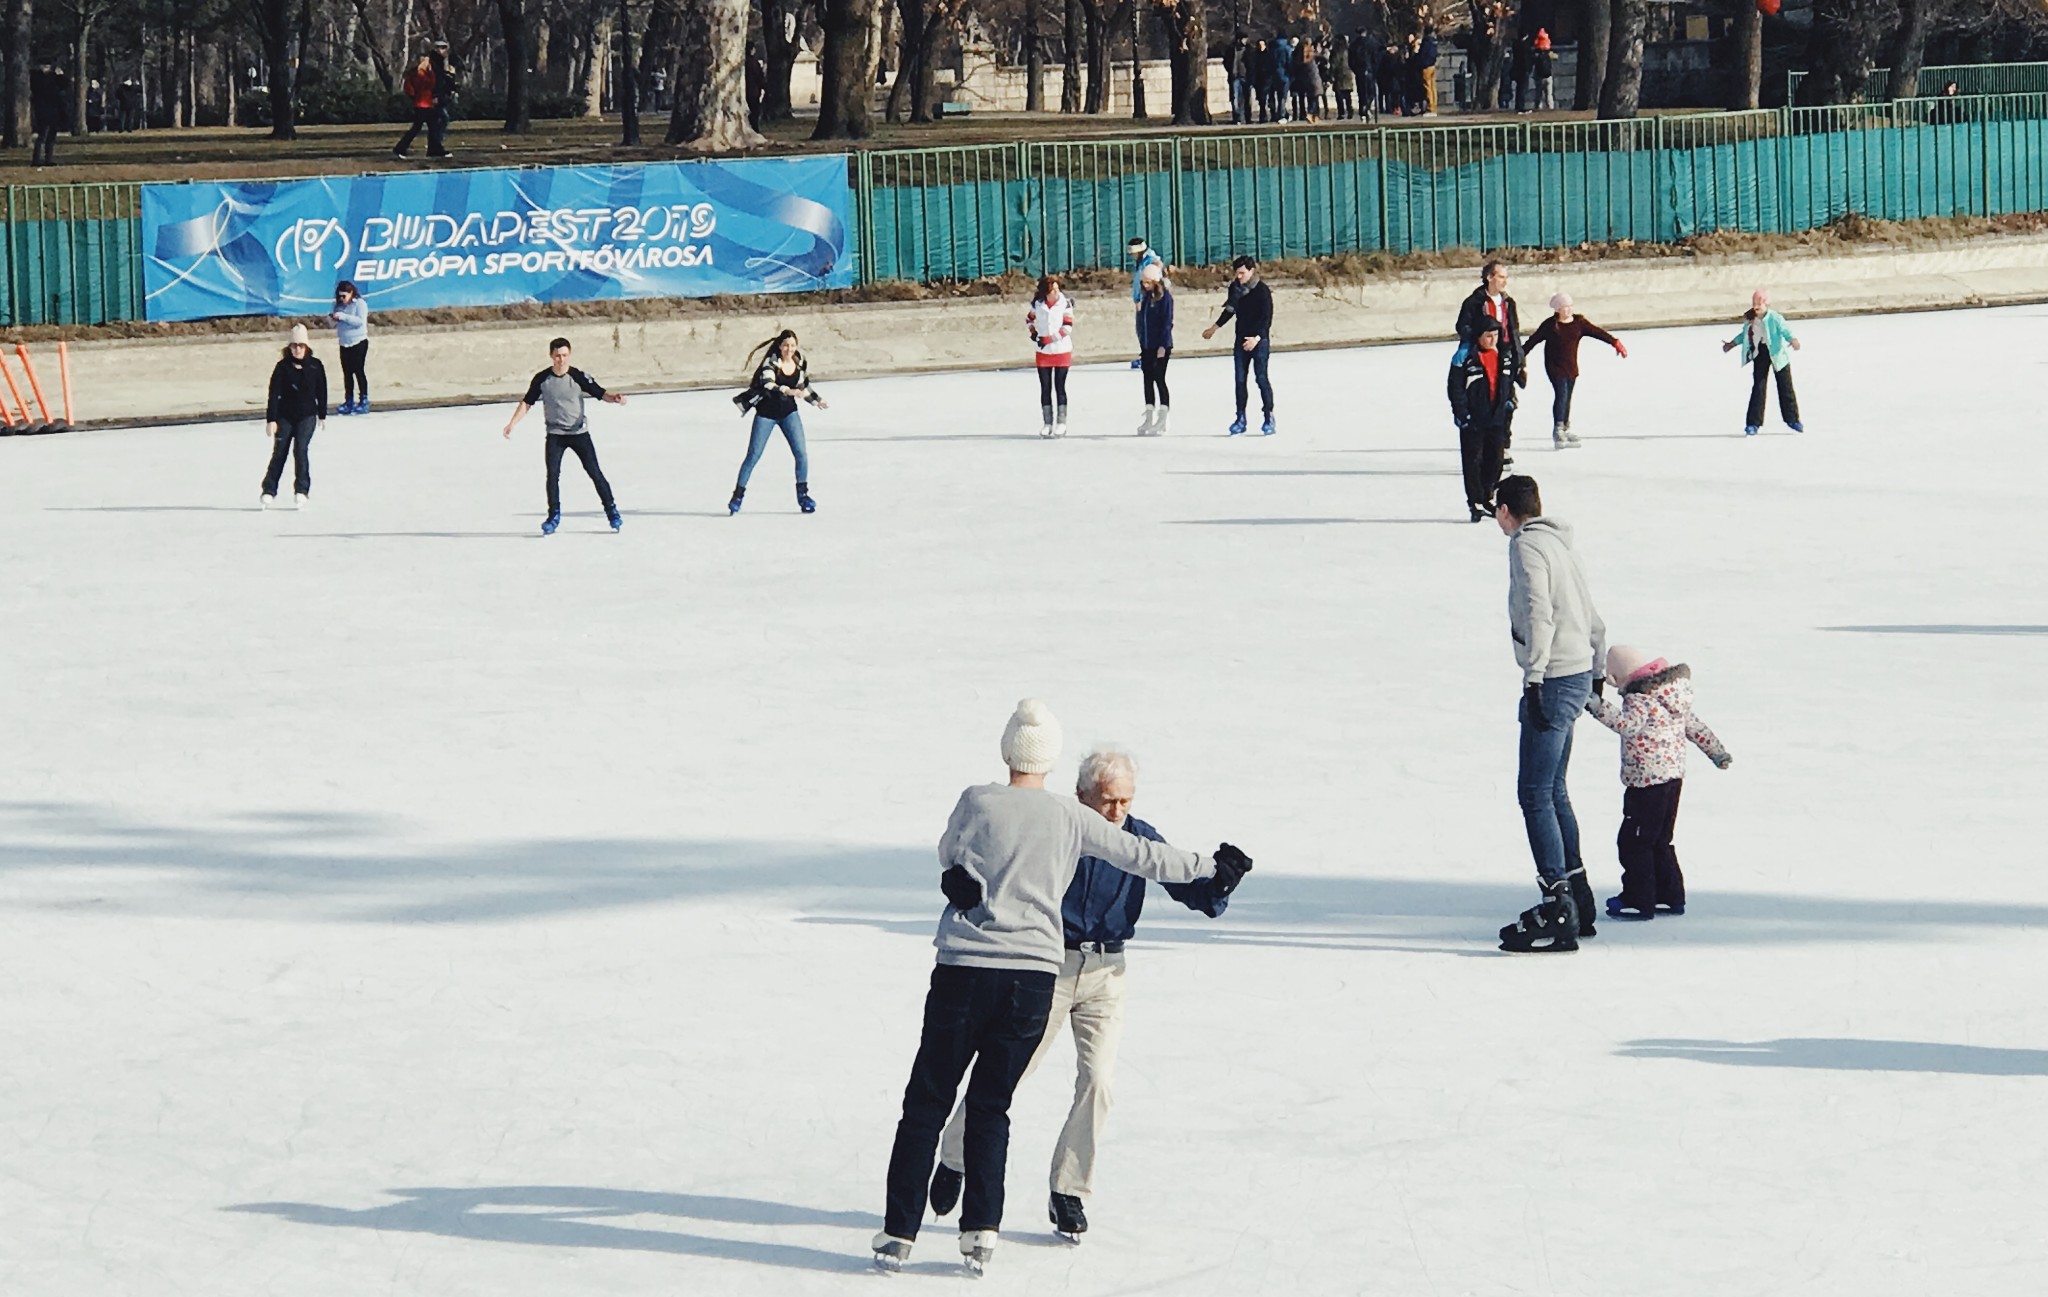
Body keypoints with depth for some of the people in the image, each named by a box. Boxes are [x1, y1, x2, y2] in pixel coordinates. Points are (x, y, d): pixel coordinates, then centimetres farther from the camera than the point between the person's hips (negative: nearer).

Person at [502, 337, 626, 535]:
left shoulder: (579, 377, -11)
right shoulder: (542, 379, -6)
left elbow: (600, 393, -12)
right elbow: (527, 402, 2)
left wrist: (615, 398, -34)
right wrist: (511, 424, -5)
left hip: (579, 432, -1)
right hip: (555, 434, 1)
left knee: (594, 472, -2)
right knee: (552, 474, -8)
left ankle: (611, 511, 11)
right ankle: (554, 516, 5)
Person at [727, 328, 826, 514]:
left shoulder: (799, 362, -2)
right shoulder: (771, 362, -18)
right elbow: (768, 384, -36)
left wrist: (817, 400, 11)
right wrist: (788, 391, -49)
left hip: (788, 412, 4)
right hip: (766, 412, -4)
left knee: (801, 453, -6)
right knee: (753, 455, -1)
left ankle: (802, 494, 7)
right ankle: (738, 495, 9)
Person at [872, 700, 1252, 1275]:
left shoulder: (978, 802, -2)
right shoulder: (1071, 819, 2)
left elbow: (948, 855, 16)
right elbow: (1141, 856, 10)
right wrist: (1209, 866, 23)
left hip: (965, 969, -2)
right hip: (1035, 975, 2)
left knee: (927, 1102, 4)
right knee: (990, 1107, 12)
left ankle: (898, 1232, 1)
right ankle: (981, 1231, 3)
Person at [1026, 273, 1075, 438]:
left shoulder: (1065, 303, -10)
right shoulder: (1037, 303, -4)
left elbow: (1067, 327, -13)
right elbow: (1029, 319, 13)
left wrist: (1047, 339, -17)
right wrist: (1033, 333, -4)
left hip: (1062, 351, -2)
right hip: (1043, 352, 2)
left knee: (1059, 387, 0)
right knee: (1045, 388, 5)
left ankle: (1061, 423, 6)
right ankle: (1048, 424, 11)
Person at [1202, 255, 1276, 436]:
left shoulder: (1262, 290, -13)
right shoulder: (1236, 288, 5)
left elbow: (1267, 318, -17)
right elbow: (1230, 310, 20)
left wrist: (1257, 338, -31)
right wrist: (1214, 328, 29)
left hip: (1259, 339, -6)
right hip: (1242, 339, 6)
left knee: (1261, 377, -9)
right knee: (1240, 379, 4)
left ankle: (1269, 419, -4)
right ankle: (1240, 418, 10)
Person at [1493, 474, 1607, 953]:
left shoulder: (1527, 546, -9)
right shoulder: (1558, 544, 18)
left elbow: (1539, 614, -21)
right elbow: (1591, 617, 24)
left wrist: (1534, 679, -25)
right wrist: (1598, 671, 34)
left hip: (1554, 680, -10)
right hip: (1579, 676, 10)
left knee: (1535, 794, -11)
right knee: (1552, 792, 17)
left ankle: (1558, 914, -16)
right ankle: (1578, 901, 21)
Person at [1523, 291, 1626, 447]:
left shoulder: (1579, 322, 2)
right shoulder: (1550, 325, -7)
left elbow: (1597, 332, -1)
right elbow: (1533, 340, -2)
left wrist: (1615, 342, -10)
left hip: (1571, 367, 5)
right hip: (1555, 366, -5)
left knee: (1567, 399, 12)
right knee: (1561, 394, -15)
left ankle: (1566, 430, 24)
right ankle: (1558, 430, -12)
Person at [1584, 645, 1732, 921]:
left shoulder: (1639, 699, -15)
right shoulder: (1674, 695, 14)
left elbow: (1628, 724, -33)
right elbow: (1694, 726, 21)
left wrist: (1598, 708, -41)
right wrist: (1717, 753, 28)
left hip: (1647, 782, -10)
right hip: (1673, 777, 10)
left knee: (1634, 842, -3)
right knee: (1660, 842, 18)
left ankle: (1638, 901, -2)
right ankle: (1670, 897, 22)